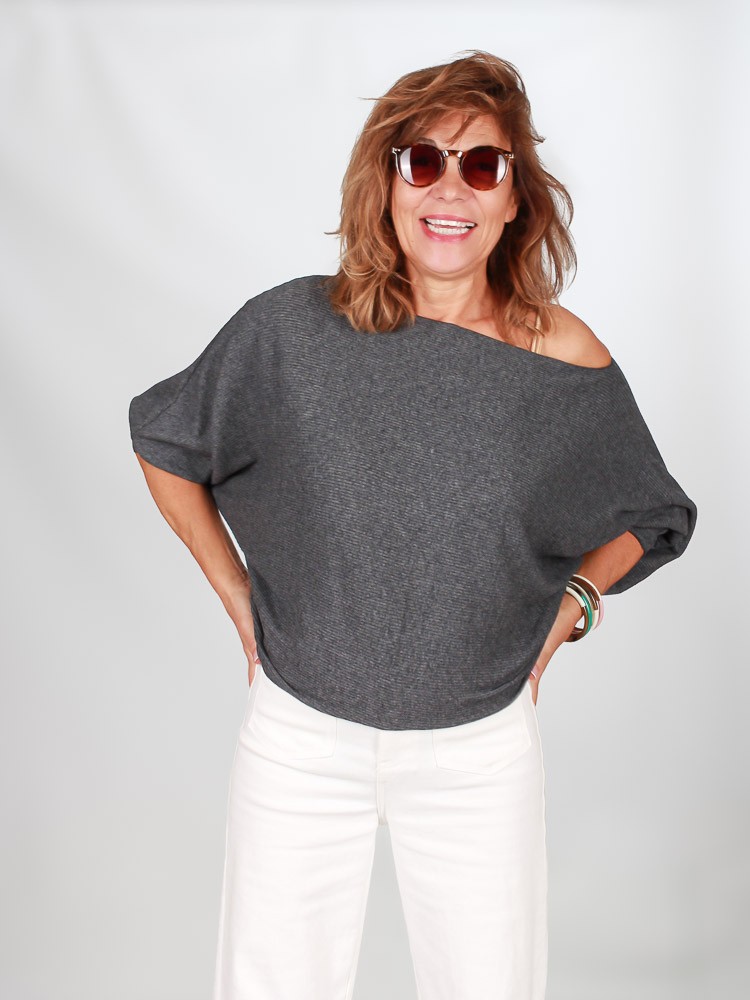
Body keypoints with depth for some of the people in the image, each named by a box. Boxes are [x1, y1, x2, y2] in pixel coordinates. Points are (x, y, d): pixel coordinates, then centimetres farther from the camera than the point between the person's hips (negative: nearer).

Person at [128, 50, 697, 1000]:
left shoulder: (567, 363, -9)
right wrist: (236, 595, 3)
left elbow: (653, 518, 11)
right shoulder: (291, 328, -11)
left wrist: (573, 598, -3)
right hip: (300, 735, 0)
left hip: (480, 750, 1)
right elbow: (164, 438, 7)